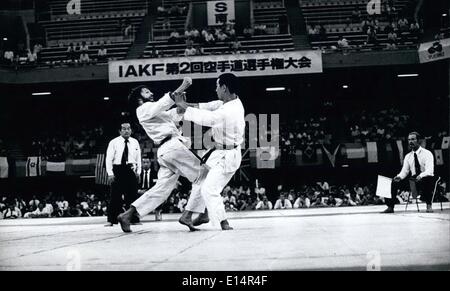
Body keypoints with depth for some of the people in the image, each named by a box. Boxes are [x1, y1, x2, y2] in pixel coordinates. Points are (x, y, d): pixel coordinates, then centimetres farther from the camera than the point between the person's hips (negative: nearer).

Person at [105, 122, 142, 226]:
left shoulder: (135, 142, 11)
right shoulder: (114, 142, 1)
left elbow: (138, 158, 13)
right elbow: (109, 158, -1)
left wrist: (138, 171, 2)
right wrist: (110, 173, -9)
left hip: (130, 170, 2)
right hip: (117, 170, -2)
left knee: (132, 195, 3)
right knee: (115, 196, -2)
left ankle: (134, 219, 9)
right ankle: (111, 220, 2)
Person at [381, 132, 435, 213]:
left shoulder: (427, 153, -7)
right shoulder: (408, 156, 11)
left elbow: (429, 170, -19)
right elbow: (404, 171, 5)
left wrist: (420, 176, -41)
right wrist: (399, 177, -20)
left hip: (426, 180, -5)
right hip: (413, 180, 5)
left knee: (426, 179, -40)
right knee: (395, 182, -17)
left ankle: (429, 205, -27)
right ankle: (390, 207, -18)